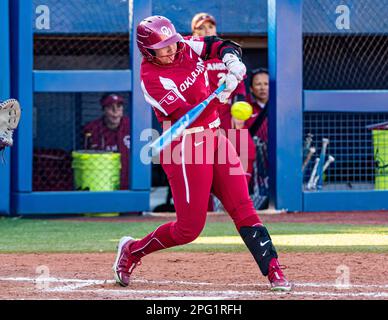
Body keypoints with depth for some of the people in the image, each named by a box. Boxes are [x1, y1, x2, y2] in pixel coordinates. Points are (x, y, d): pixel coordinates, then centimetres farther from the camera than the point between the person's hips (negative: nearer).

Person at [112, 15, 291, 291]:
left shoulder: (186, 48, 2)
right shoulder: (151, 77, -18)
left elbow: (222, 46, 9)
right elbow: (185, 116, -26)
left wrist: (232, 60, -14)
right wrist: (218, 98, -40)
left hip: (215, 138, 7)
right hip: (186, 146, -6)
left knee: (243, 207, -3)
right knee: (190, 228, -3)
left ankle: (273, 270, -5)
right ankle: (132, 251, 19)